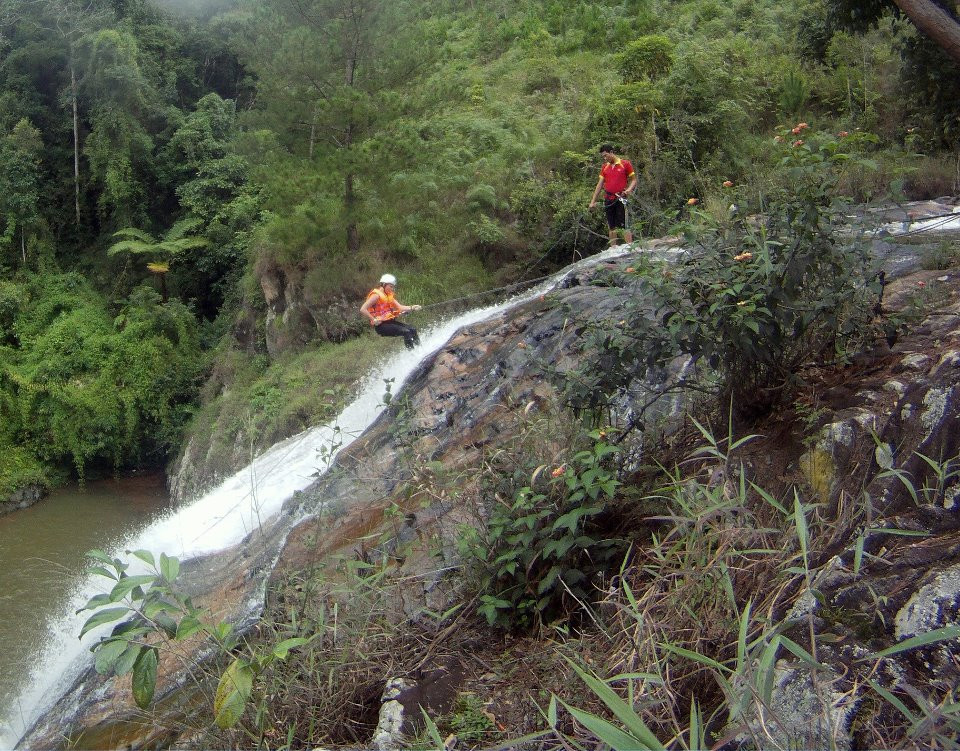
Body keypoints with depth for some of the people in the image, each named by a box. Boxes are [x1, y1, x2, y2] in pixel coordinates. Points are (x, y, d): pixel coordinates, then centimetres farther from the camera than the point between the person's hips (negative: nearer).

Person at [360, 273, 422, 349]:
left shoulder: (389, 296, 16)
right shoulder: (376, 295, -12)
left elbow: (399, 307, 7)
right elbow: (363, 309, -20)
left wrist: (412, 307, -9)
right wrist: (374, 320, -21)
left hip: (390, 321, 9)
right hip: (381, 325, -9)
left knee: (413, 330, -1)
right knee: (406, 332, -21)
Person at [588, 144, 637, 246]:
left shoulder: (625, 164, -1)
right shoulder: (605, 167, 12)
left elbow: (634, 180, 2)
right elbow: (600, 184, 12)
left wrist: (629, 190, -18)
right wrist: (593, 201, 8)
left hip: (620, 199, -5)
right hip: (608, 200, 5)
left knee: (624, 226, -10)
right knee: (612, 227, 7)